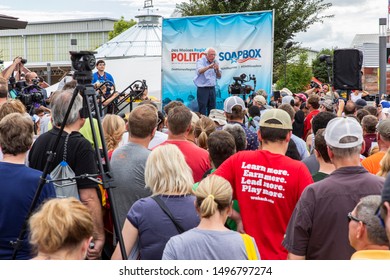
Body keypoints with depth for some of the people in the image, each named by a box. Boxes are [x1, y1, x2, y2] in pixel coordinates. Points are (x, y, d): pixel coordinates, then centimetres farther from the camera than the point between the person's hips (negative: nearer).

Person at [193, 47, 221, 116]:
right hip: (202, 89, -5)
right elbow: (199, 71, -26)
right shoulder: (200, 61, -5)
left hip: (212, 89, 5)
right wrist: (209, 67, -43)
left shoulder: (215, 62, 11)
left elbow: (219, 76, 11)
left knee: (212, 110, 8)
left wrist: (217, 70, -11)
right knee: (202, 111, -6)